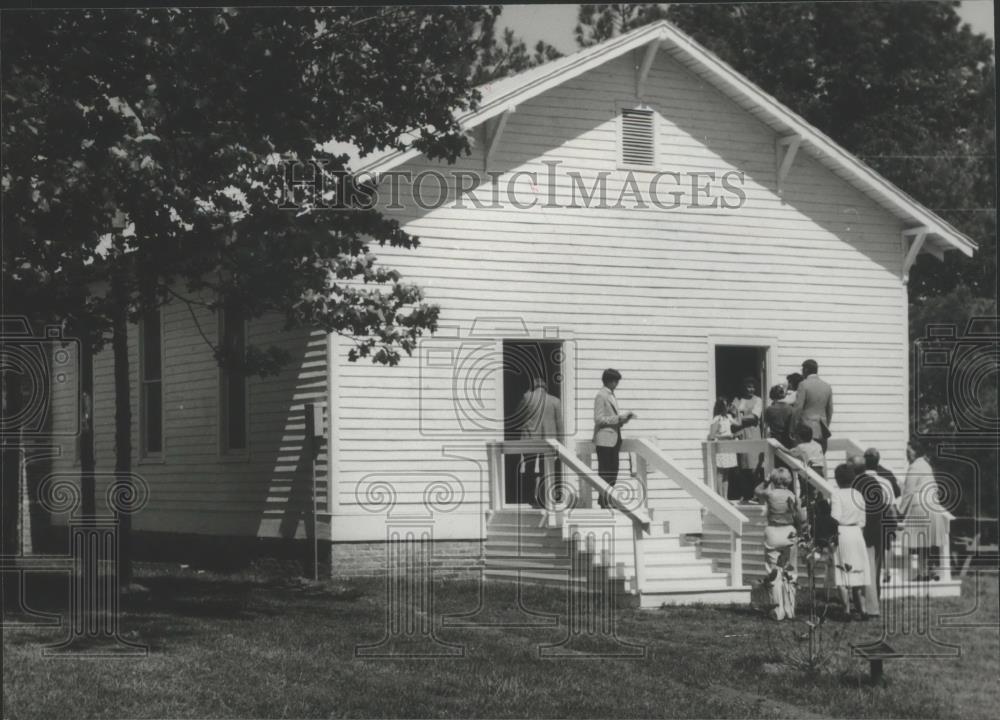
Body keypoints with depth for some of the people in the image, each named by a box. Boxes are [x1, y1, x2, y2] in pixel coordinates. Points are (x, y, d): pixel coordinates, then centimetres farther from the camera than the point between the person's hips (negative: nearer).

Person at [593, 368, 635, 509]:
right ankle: (604, 501, -5)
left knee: (613, 471, 7)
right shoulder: (601, 396, -9)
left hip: (614, 439, 9)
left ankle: (608, 500, 11)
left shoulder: (612, 396, 18)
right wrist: (618, 418, -17)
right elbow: (599, 419, -16)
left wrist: (625, 417, 6)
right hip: (605, 439, -9)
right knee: (605, 471, -7)